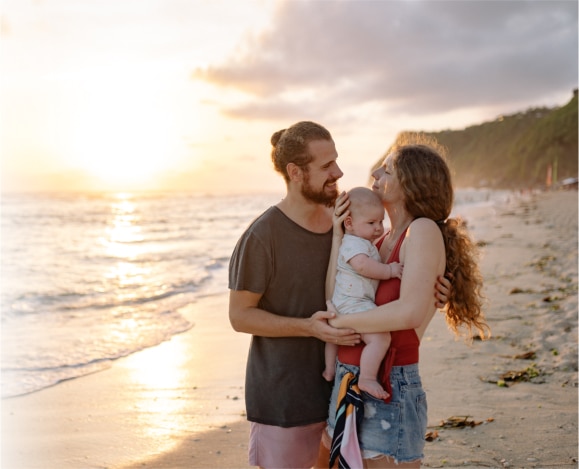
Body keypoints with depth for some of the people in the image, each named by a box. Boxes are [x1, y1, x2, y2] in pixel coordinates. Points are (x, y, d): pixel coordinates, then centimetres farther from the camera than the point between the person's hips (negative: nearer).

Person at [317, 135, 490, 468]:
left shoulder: (424, 230, -13)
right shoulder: (383, 242, 10)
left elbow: (410, 312, -29)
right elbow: (335, 297, 2)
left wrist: (342, 321, -15)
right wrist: (337, 235, -3)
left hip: (389, 394, -8)